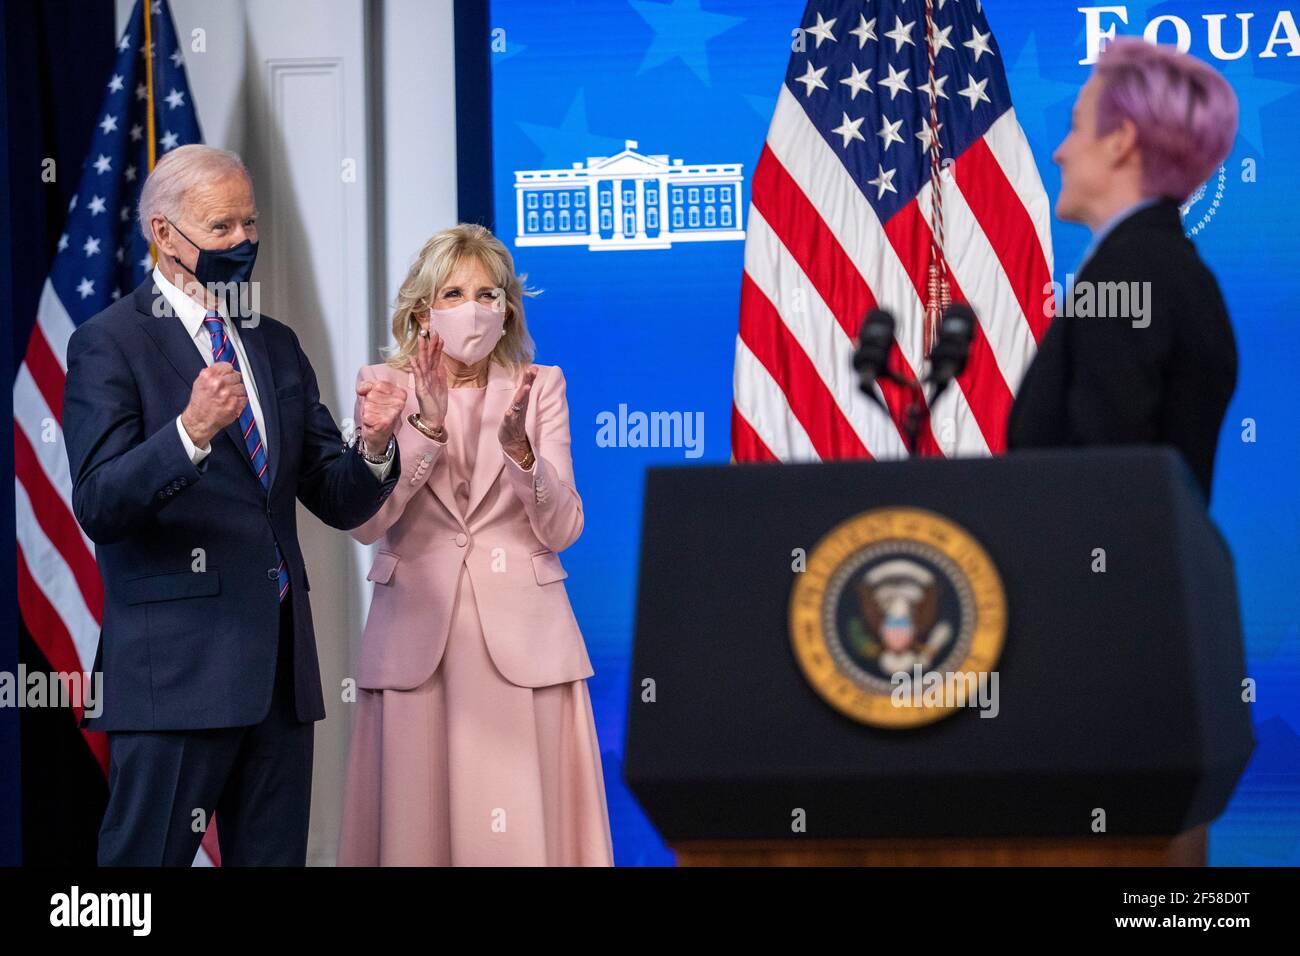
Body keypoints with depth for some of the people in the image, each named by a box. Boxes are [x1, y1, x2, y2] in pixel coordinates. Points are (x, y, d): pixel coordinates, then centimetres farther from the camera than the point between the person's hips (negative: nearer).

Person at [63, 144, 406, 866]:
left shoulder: (276, 346, 18)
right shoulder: (109, 344, -3)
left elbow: (337, 502, 15)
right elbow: (98, 507, -14)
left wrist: (374, 447, -7)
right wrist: (190, 433, -30)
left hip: (279, 669, 7)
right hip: (176, 668, -7)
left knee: (274, 857, 9)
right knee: (146, 859, -6)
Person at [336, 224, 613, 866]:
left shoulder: (539, 387, 6)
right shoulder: (386, 386, 4)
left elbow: (562, 529, -2)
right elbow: (365, 522, -8)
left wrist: (519, 448, -18)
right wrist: (426, 425, -19)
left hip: (521, 640, 0)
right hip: (417, 638, 0)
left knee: (523, 827, -5)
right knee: (418, 822, 0)